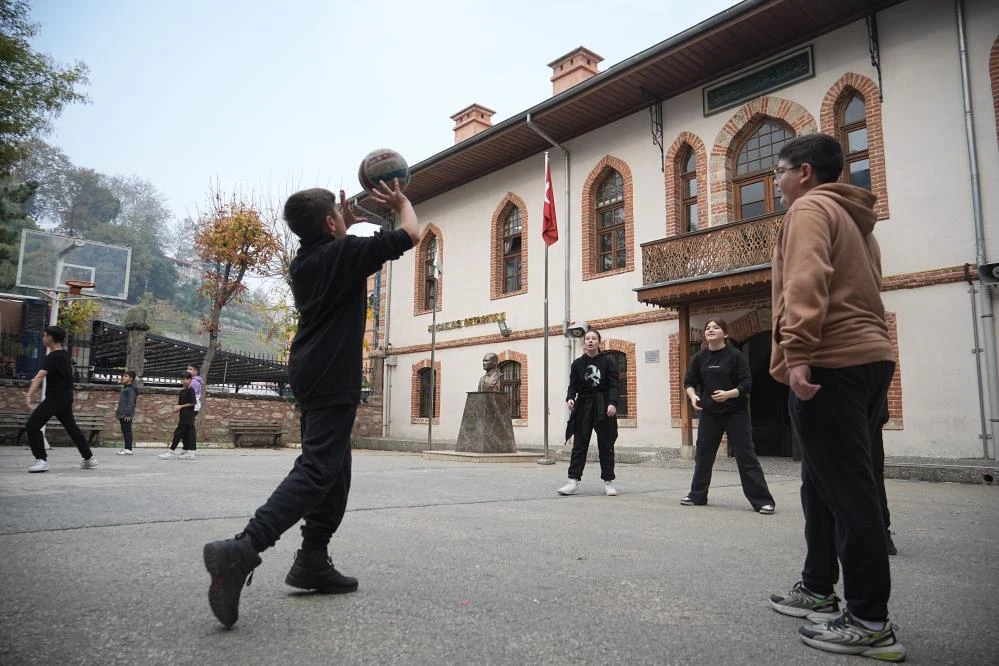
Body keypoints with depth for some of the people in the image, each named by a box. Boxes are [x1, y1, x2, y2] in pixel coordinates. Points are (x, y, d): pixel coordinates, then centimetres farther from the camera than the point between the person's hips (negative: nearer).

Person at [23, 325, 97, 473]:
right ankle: (89, 458, 24)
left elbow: (40, 376, -31)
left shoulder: (53, 357, -17)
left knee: (32, 425, -11)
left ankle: (41, 460, -15)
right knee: (71, 427, 18)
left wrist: (28, 395, -42)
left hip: (55, 398, -9)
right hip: (66, 398, 9)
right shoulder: (65, 354, 10)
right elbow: (70, 371, 31)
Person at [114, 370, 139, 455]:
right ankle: (126, 448, 16)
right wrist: (118, 411, 24)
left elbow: (131, 402, -19)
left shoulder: (131, 389, -11)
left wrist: (128, 413, -23)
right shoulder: (125, 388, 19)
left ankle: (128, 449, -8)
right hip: (122, 414, 10)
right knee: (124, 431, 11)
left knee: (127, 431, -8)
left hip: (127, 415, -10)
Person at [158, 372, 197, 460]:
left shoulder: (190, 390, -9)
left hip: (188, 416, -8)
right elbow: (179, 405, 19)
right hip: (183, 416, 8)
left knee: (178, 432, -8)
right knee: (185, 434, 8)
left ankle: (171, 452, -6)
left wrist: (181, 406, -10)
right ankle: (189, 452, 10)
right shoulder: (181, 392, 16)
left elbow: (193, 403, -15)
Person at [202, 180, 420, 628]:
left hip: (312, 374, 9)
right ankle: (241, 549, -26)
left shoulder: (304, 261, 12)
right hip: (333, 379, -9)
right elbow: (410, 235, -3)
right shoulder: (344, 253, -10)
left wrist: (346, 225, 31)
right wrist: (402, 203, 14)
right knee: (316, 470, -14)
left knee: (334, 472, 14)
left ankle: (312, 561, 15)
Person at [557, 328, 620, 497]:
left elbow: (614, 385, -6)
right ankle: (573, 481, 1)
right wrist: (570, 398, -16)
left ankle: (608, 482, 15)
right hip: (583, 405, 2)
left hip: (603, 407, -1)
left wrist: (613, 403, -21)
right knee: (579, 444, -1)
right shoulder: (577, 364, 7)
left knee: (606, 445, 5)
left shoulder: (608, 361, 0)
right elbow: (573, 385, 4)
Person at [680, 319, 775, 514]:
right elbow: (689, 381, 7)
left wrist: (728, 394, -27)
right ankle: (697, 495, 24)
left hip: (735, 413, -4)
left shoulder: (735, 355, -8)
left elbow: (747, 384, -11)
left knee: (746, 457, -4)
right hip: (709, 413, 4)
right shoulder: (699, 357, 3)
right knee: (703, 455, 10)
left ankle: (762, 501, 1)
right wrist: (693, 395, -13)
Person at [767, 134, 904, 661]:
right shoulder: (854, 220, 25)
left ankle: (870, 622, -1)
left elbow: (805, 282, -20)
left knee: (848, 490, -8)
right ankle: (818, 588, 26)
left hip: (830, 365, -10)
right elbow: (853, 291, 22)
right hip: (868, 357, 10)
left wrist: (797, 352, -26)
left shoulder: (809, 209, -3)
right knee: (825, 484, 16)